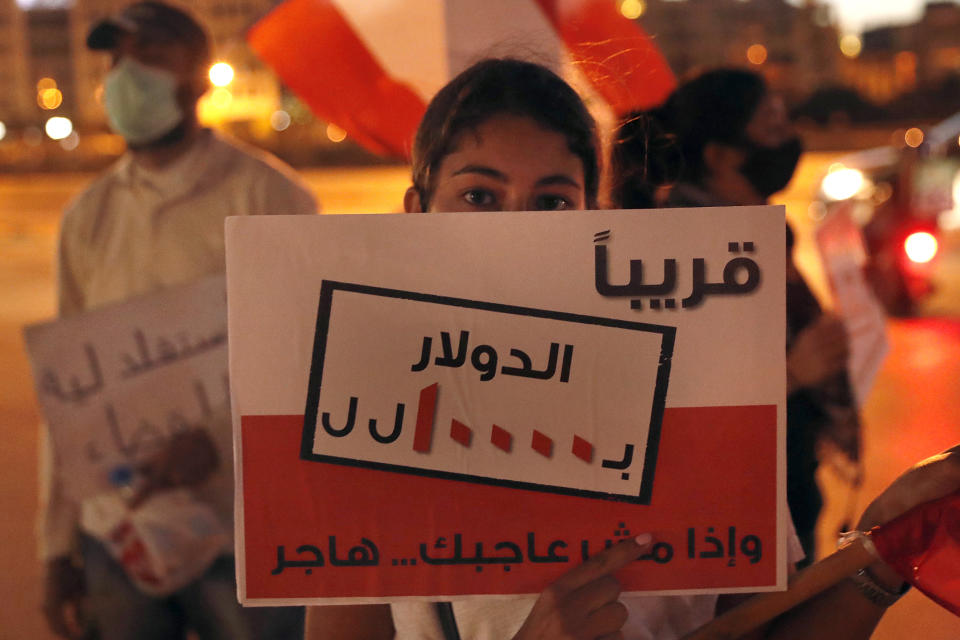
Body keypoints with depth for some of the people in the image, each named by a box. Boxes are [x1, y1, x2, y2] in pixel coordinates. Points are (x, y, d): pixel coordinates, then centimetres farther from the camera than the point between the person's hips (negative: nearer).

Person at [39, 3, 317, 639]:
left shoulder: (265, 196, -6)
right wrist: (58, 546, 10)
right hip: (115, 537, 4)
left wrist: (221, 437, -25)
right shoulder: (89, 217, 7)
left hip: (242, 540, -4)